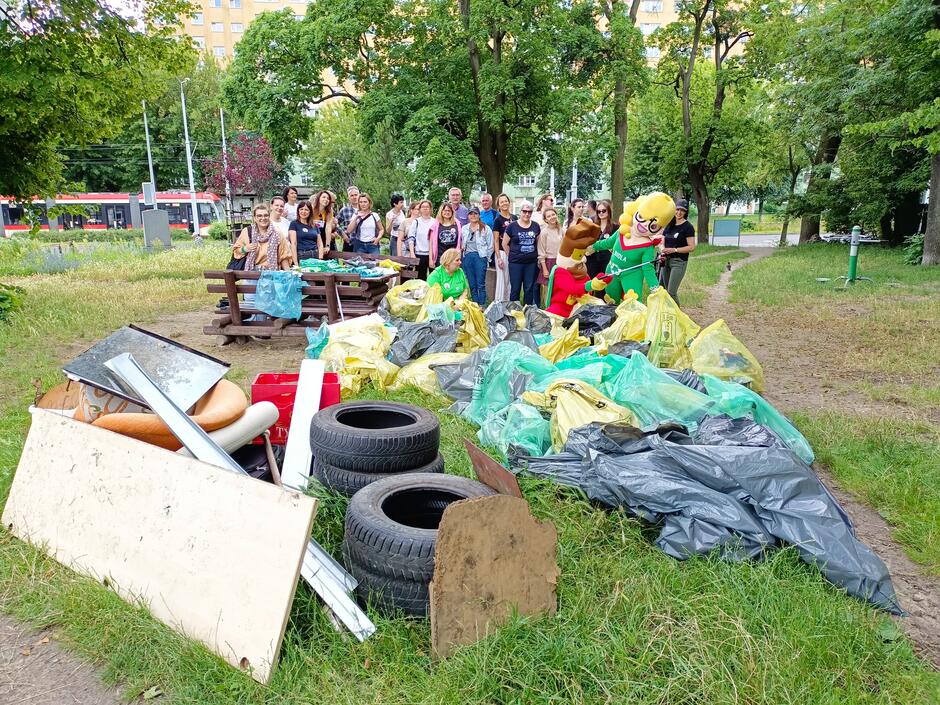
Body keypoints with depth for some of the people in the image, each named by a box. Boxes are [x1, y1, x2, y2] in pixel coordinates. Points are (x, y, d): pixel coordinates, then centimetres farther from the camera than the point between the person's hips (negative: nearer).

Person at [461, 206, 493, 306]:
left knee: (480, 284, -5)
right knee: (472, 285, 6)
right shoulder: (464, 228, 11)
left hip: (480, 257, -4)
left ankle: (482, 306, -1)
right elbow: (462, 244, 16)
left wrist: (486, 258, 0)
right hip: (467, 257, 4)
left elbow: (490, 246, 0)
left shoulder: (486, 228, -1)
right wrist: (465, 255, 7)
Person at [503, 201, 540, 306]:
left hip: (532, 262, 3)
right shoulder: (512, 226, -3)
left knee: (529, 289, 8)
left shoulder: (535, 226, 6)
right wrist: (512, 256, 3)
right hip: (515, 263, -3)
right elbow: (505, 244, 3)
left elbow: (538, 242, 17)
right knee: (515, 289, 3)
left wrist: (536, 255, 9)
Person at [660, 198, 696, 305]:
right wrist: (662, 252, -6)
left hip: (679, 262, -7)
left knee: (671, 292, -14)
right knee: (665, 291, 9)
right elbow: (663, 242, 15)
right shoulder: (669, 225, 13)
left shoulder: (688, 227, -6)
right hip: (666, 260, 7)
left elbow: (691, 247, -11)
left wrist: (674, 250, -18)